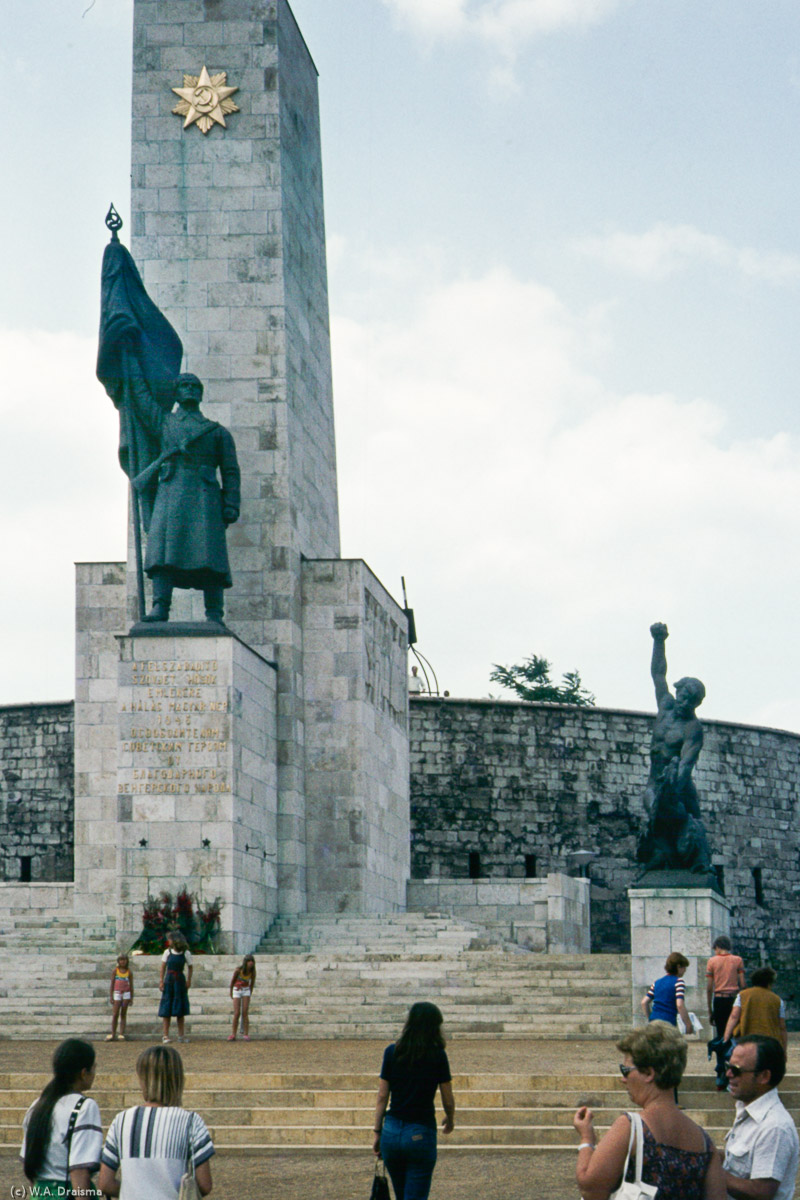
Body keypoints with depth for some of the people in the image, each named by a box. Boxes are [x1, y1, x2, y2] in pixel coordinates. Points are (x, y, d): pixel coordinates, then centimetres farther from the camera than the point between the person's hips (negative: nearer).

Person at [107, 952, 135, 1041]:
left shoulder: (129, 971, 6)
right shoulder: (115, 971, 3)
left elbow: (131, 985, 9)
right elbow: (112, 984, 4)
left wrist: (131, 998, 6)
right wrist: (111, 996, -2)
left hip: (126, 994, 1)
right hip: (117, 994, -1)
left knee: (123, 1015, 3)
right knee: (115, 1015, -3)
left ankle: (121, 1034, 3)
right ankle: (112, 1034, -1)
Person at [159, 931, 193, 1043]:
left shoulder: (186, 953, -3)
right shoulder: (167, 952, -1)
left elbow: (190, 967, 5)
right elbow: (163, 967, 3)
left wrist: (189, 981, -4)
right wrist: (161, 980, -4)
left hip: (180, 981, 0)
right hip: (169, 981, 0)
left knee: (180, 1008, 4)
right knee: (166, 1009, -3)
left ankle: (181, 1035, 10)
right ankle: (166, 1035, -2)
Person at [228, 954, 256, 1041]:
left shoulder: (252, 972, -12)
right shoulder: (238, 970, -20)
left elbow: (252, 983, 5)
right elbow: (232, 981, -4)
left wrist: (250, 994, 12)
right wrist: (231, 993, 8)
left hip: (246, 991, 2)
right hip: (237, 991, -2)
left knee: (245, 1013, -6)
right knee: (236, 1013, -7)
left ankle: (246, 1035, -6)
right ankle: (233, 1034, 2)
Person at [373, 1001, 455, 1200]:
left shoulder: (392, 1052, 1)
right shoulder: (437, 1055, -6)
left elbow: (382, 1096, 2)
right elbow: (448, 1101, 0)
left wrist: (377, 1131, 9)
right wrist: (449, 1120, 21)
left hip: (392, 1132, 4)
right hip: (421, 1133, -4)